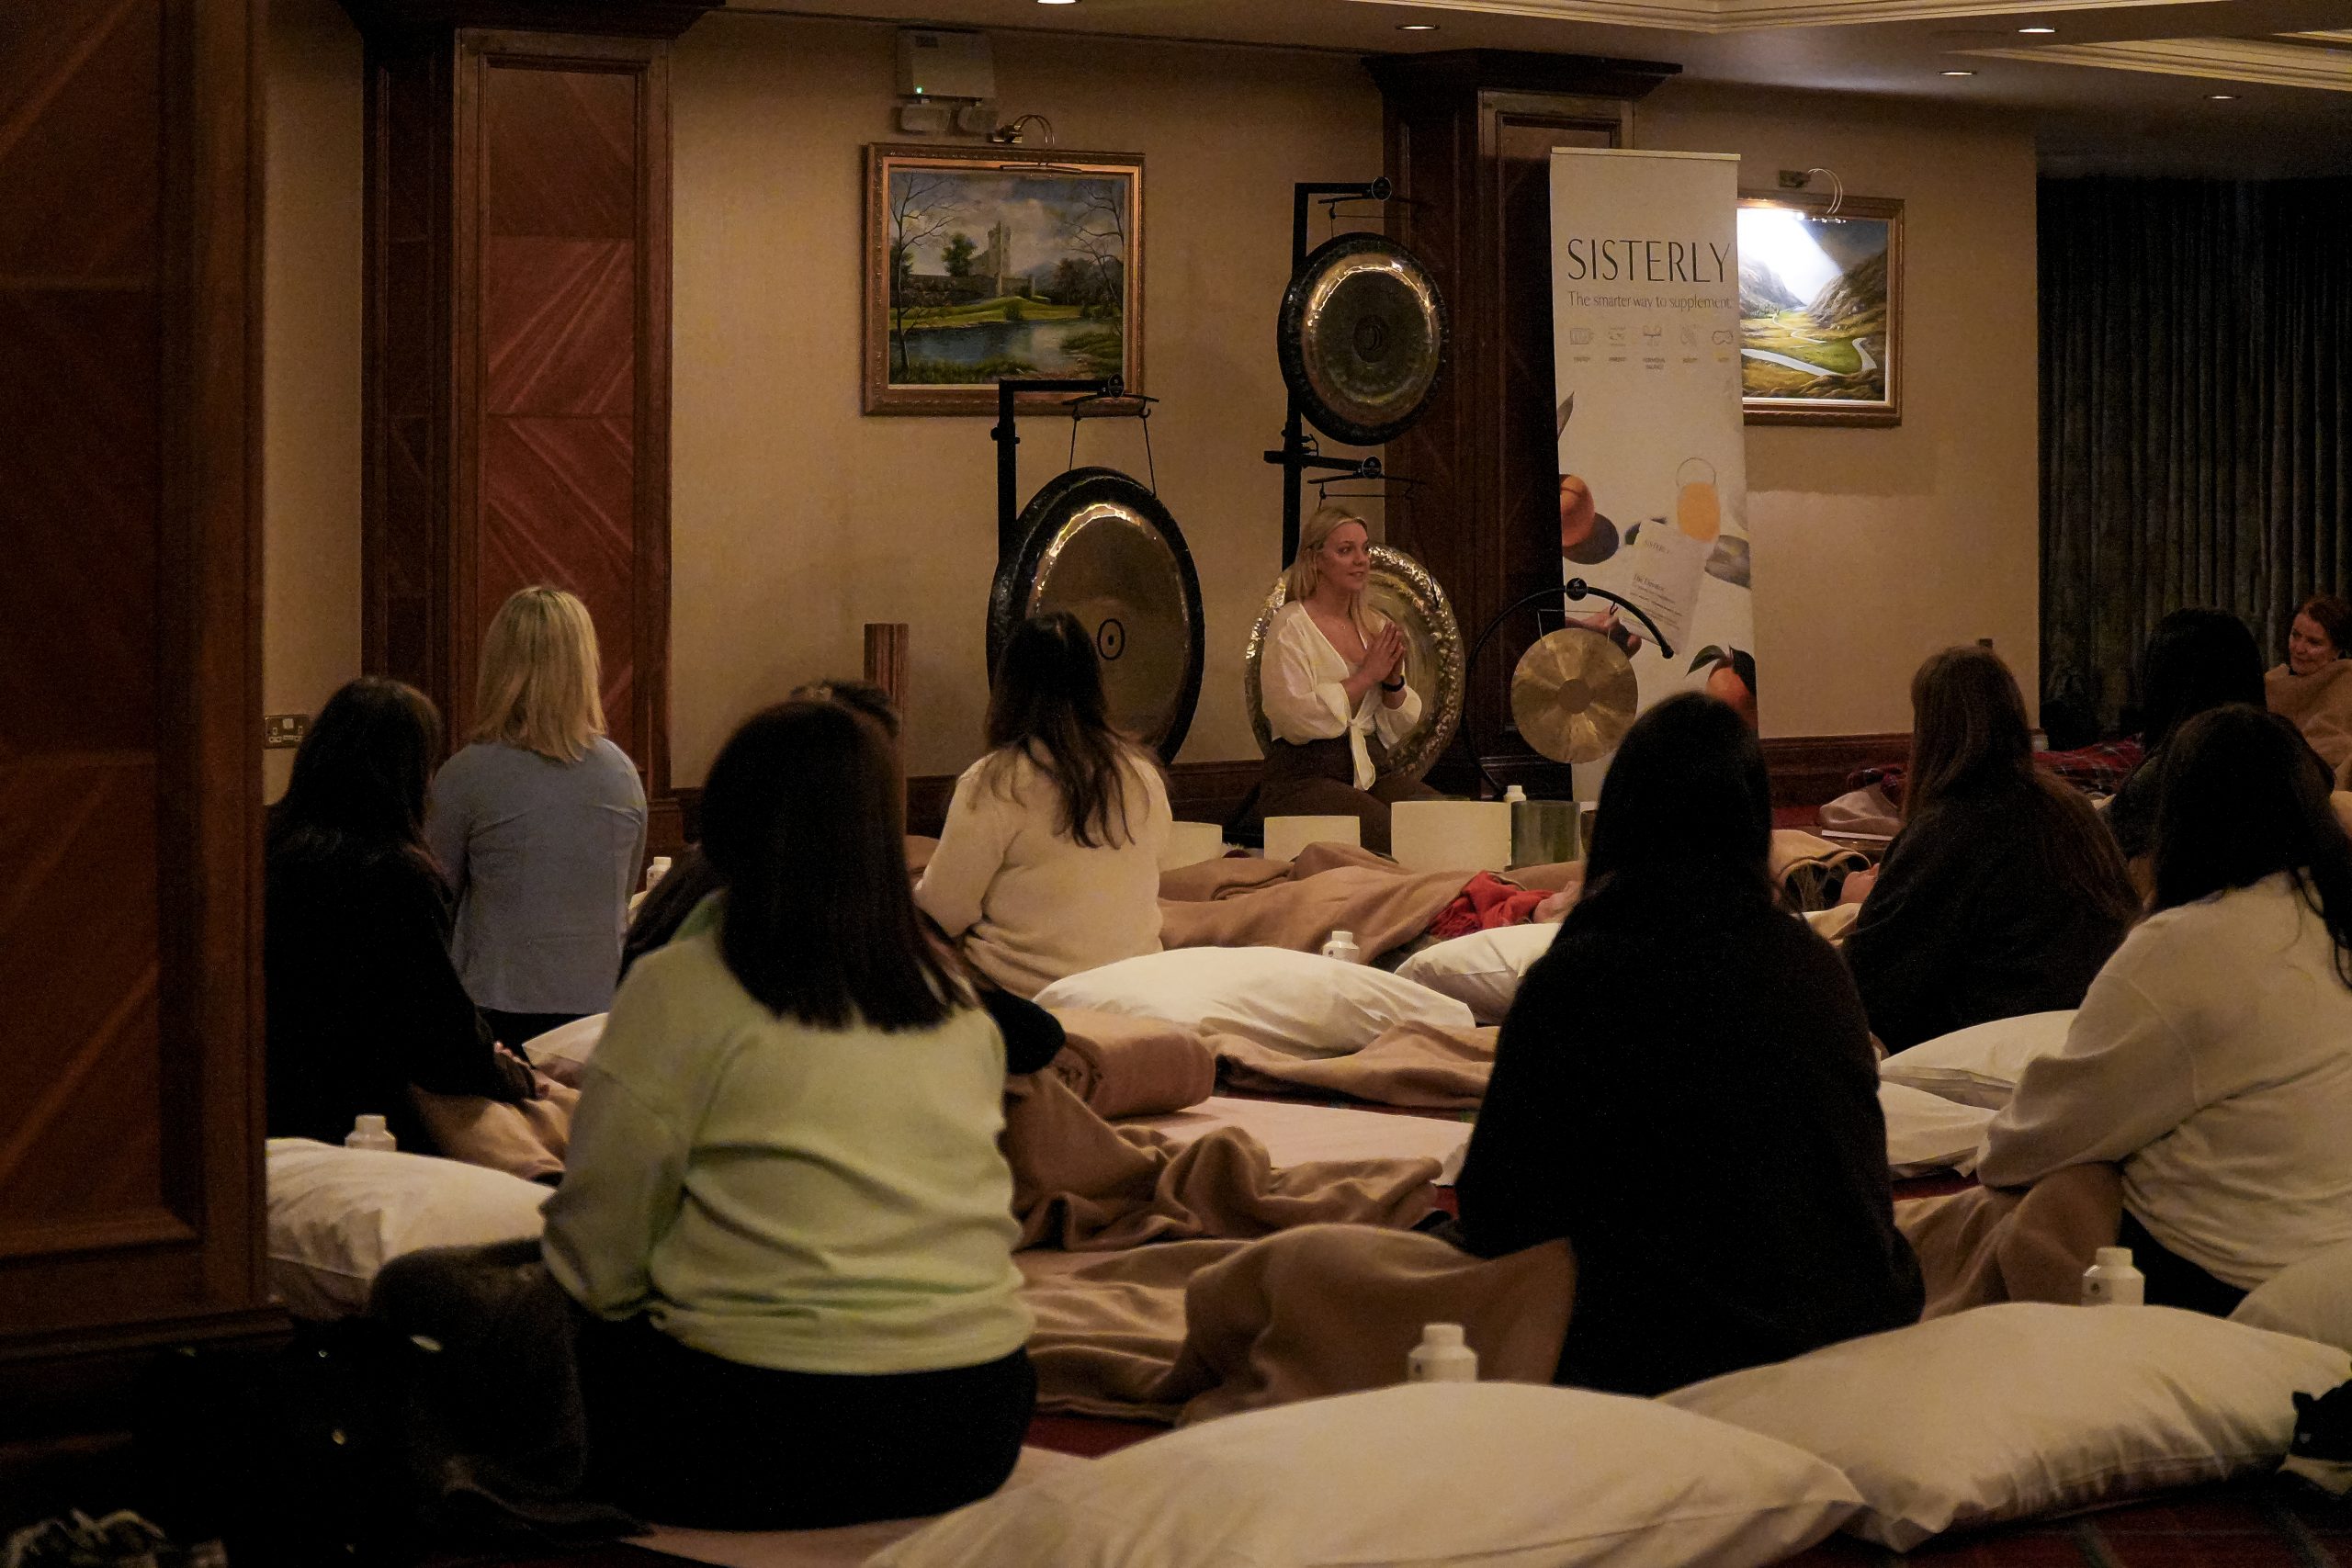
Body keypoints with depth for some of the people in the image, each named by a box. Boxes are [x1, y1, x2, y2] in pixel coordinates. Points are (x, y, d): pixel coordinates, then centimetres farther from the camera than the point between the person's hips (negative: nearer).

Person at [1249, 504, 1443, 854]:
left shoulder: (1374, 626, 16)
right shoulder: (1292, 625, -4)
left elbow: (1398, 729, 15)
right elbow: (1296, 719, -17)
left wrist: (1394, 680, -4)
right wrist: (1366, 676, -11)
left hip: (1372, 772, 6)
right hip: (1303, 779, -6)